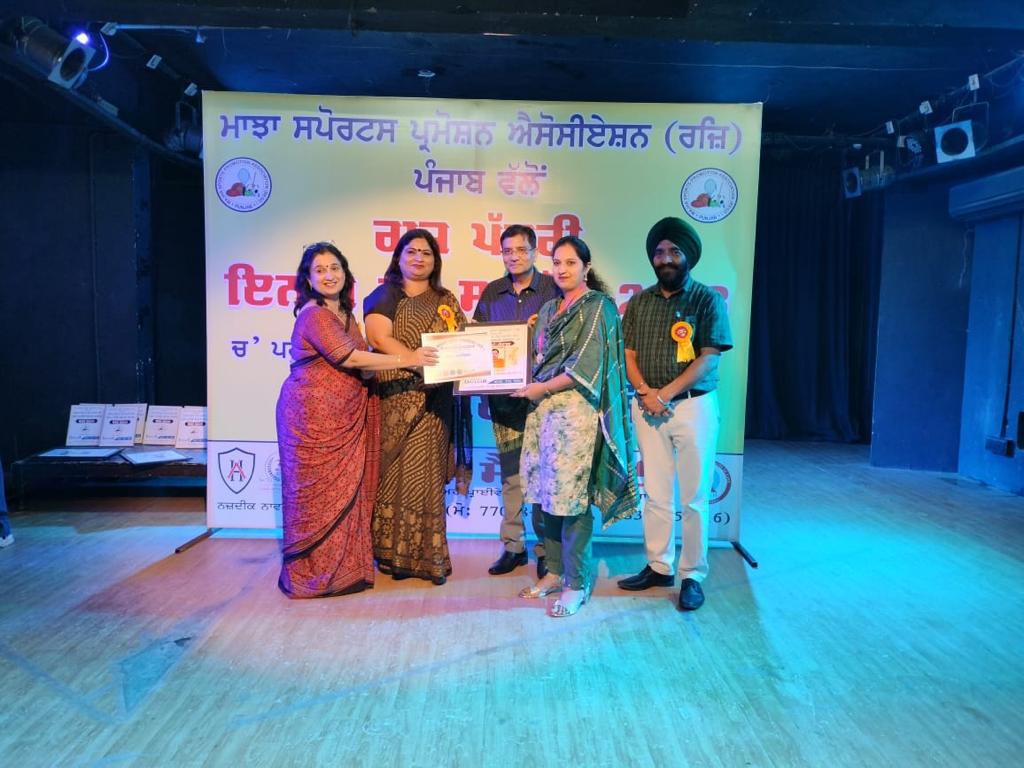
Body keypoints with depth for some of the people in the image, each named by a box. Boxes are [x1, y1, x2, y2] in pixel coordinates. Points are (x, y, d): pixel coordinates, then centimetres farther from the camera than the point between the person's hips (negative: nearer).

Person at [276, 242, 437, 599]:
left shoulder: (344, 313, 16)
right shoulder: (313, 315, -10)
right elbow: (348, 358, -17)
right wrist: (407, 360, -14)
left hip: (343, 417, 8)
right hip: (313, 414, -8)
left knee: (345, 490, 10)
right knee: (319, 492, 0)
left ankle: (343, 566, 20)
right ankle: (314, 572, 12)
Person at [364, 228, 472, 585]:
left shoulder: (446, 301, 17)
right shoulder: (384, 296, 6)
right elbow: (380, 337, -9)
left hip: (432, 401, 2)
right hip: (392, 398, -2)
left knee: (424, 473, 2)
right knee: (392, 471, 0)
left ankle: (424, 555, 10)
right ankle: (390, 553, 10)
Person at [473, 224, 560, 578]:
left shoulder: (552, 289, 1)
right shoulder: (492, 293, 13)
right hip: (503, 394, 4)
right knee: (510, 470, 9)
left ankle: (544, 546, 12)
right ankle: (513, 545, 19)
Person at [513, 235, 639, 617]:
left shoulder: (597, 306, -4)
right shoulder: (549, 309, 18)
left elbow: (585, 365, -12)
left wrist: (540, 388, -9)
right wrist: (532, 388, 1)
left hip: (576, 409, -7)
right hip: (543, 407, 7)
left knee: (572, 496, -5)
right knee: (546, 492, 9)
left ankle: (577, 583, 7)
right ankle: (555, 571, 23)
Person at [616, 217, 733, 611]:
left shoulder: (707, 299, -1)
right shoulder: (639, 302, 10)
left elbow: (708, 358, -8)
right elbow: (629, 354, 8)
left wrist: (665, 393, -12)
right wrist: (645, 393, -9)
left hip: (693, 405, -3)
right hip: (648, 406, 3)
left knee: (694, 497, 2)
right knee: (656, 493, 8)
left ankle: (692, 575, 13)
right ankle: (658, 566, 20)